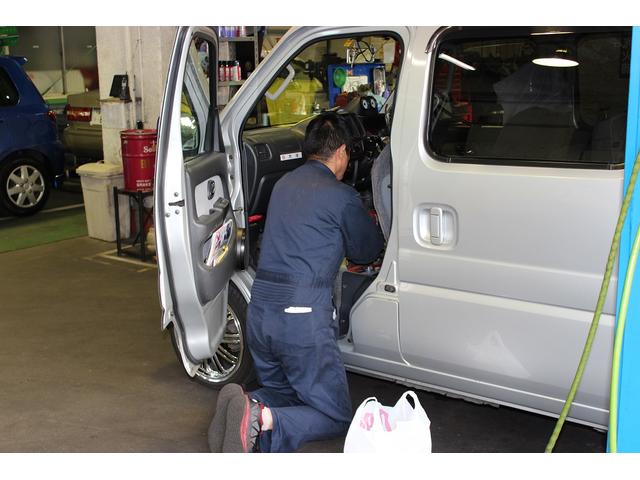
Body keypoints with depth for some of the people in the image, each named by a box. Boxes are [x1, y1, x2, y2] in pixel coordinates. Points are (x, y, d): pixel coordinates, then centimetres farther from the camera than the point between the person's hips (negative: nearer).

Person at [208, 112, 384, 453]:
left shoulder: (283, 185, 14)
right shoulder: (342, 197, -5)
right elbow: (366, 252, 10)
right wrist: (373, 228, 32)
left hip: (259, 313, 7)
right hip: (302, 319, -6)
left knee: (282, 392, 26)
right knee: (336, 417, 7)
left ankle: (242, 404, -7)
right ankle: (263, 421, -20)